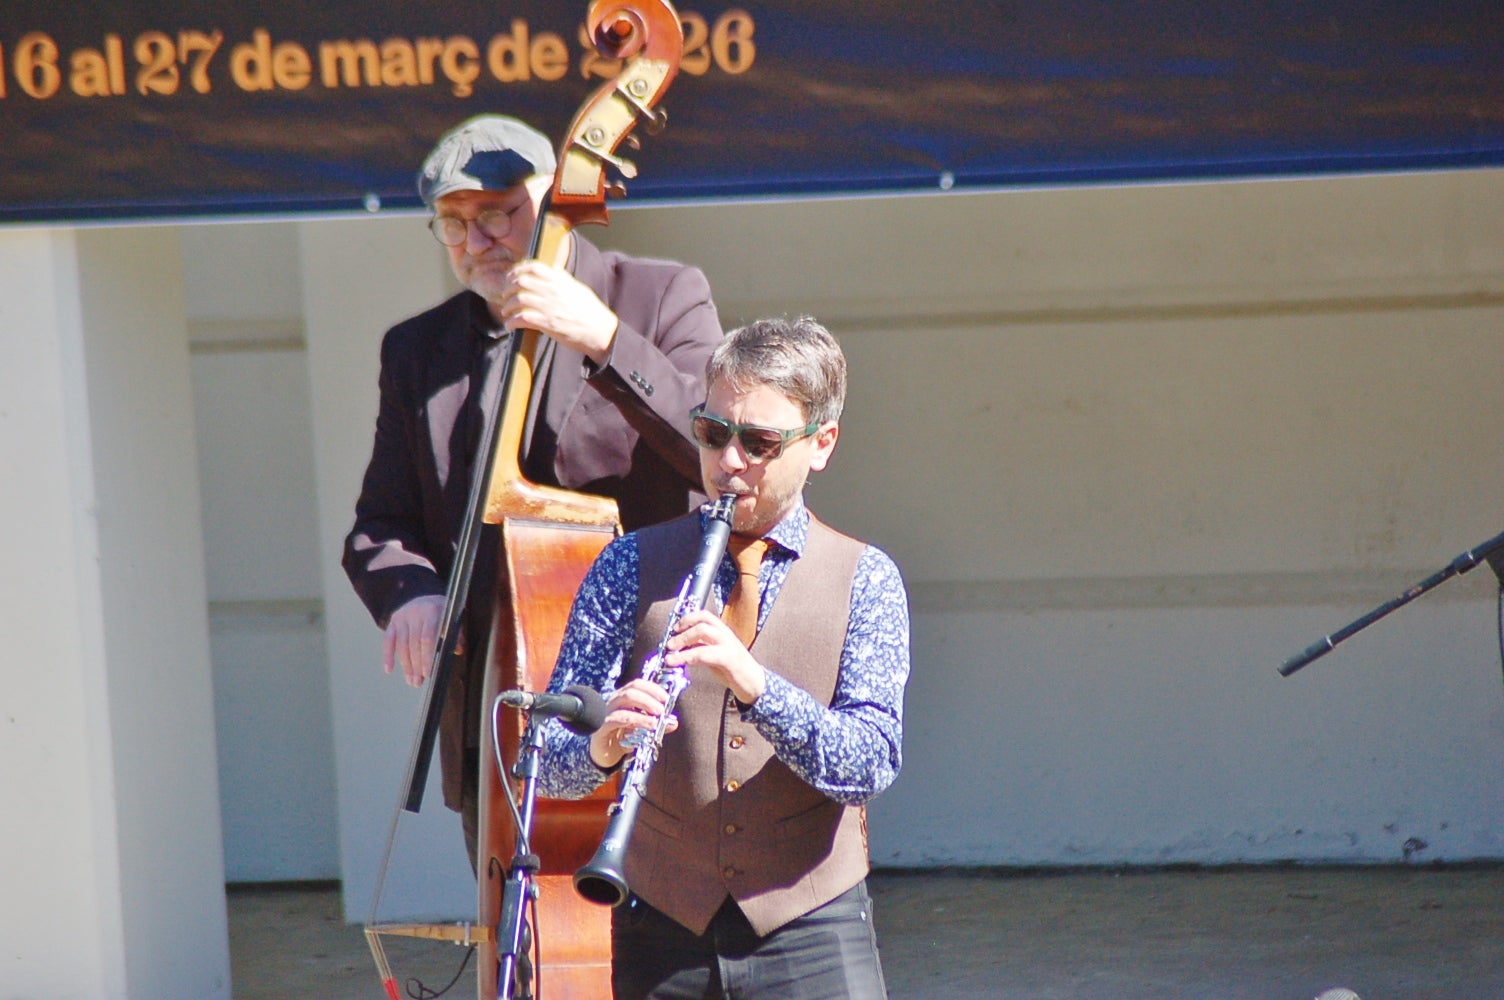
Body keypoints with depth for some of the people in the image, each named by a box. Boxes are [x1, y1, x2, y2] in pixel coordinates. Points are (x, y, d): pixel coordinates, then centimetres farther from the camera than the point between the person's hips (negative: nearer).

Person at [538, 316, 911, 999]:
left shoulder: (865, 580, 2)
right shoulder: (633, 566, 5)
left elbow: (870, 764, -11)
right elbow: (548, 761, -2)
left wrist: (754, 682, -26)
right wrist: (601, 745, -25)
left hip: (811, 942, -1)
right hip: (660, 941, 1)